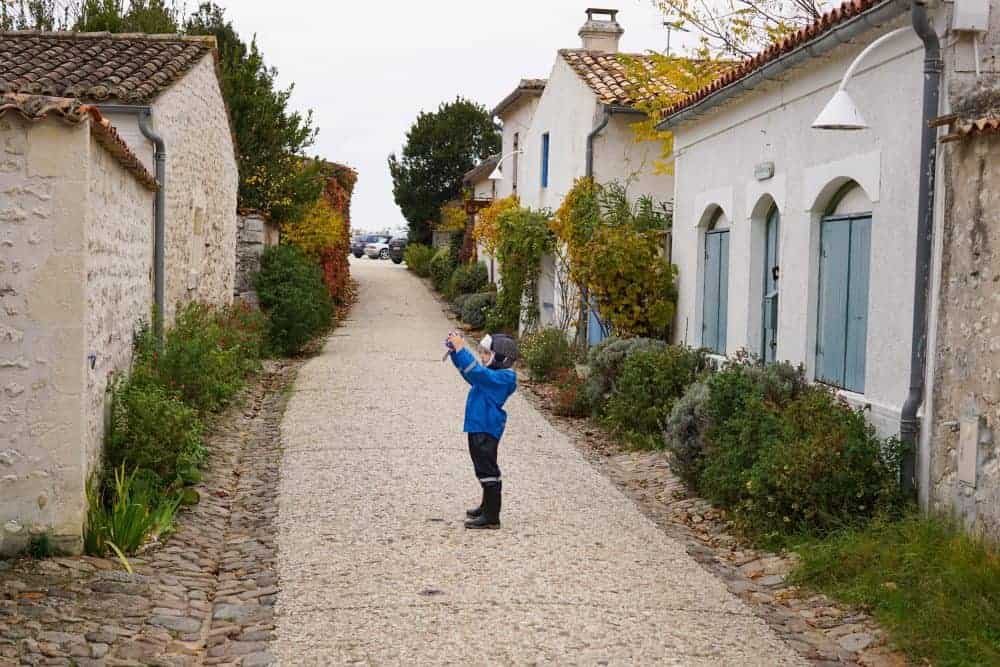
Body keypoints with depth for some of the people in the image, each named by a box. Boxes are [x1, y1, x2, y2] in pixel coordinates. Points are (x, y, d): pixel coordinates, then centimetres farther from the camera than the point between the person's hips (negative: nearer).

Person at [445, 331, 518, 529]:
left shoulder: (501, 378, -18)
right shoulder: (490, 376, 12)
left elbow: (476, 371, -29)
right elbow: (467, 368, 20)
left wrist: (461, 348, -26)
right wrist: (454, 351, 6)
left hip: (486, 430, -11)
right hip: (478, 428, 11)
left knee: (488, 472, -7)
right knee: (484, 471, 21)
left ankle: (491, 517, -5)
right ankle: (487, 507, 35)